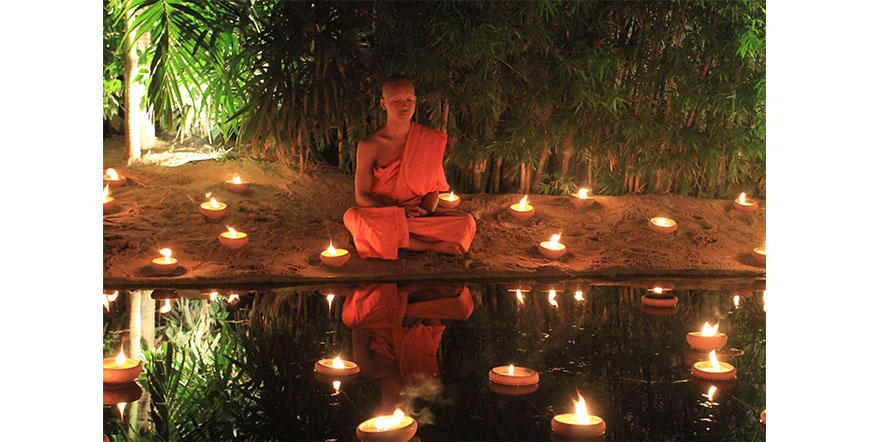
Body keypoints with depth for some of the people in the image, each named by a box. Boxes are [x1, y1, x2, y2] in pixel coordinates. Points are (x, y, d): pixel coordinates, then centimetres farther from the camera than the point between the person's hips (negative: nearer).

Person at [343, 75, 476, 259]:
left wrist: (424, 212, -14)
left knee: (467, 222, -23)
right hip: (381, 216, -1)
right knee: (352, 217, -37)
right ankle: (433, 246, -28)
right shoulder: (369, 145, -4)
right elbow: (362, 196, -5)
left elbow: (433, 189, 9)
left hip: (419, 217, 1)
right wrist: (399, 210, -19)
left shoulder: (431, 140, 3)